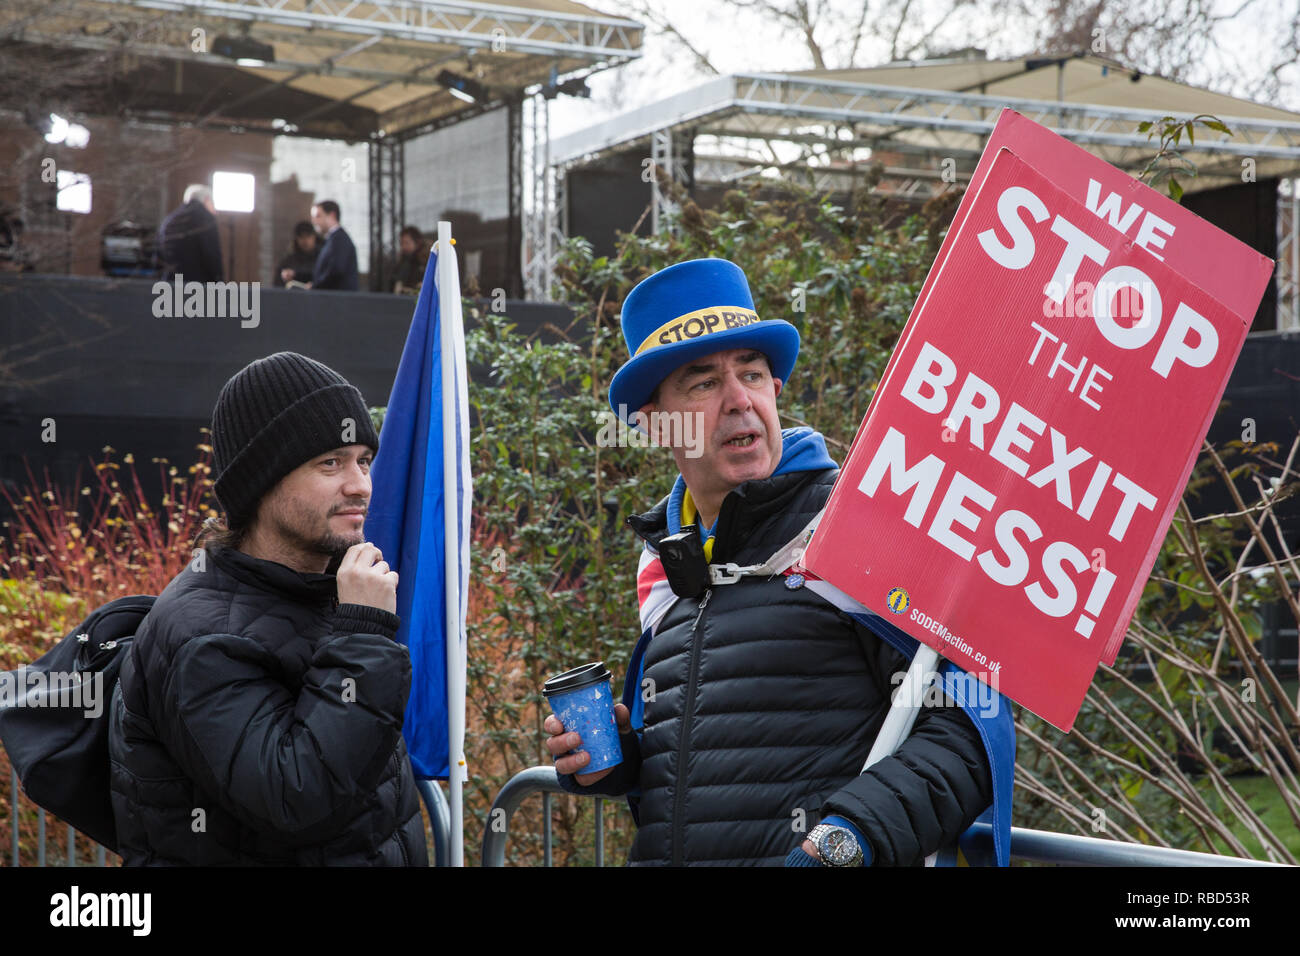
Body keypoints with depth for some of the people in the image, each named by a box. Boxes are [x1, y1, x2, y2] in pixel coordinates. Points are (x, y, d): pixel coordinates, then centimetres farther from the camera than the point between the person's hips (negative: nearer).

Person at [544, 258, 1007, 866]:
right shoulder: (667, 565, 17)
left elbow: (966, 731, -10)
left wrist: (850, 837, -19)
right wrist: (614, 759, 12)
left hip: (806, 860, -5)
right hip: (661, 854, 5)